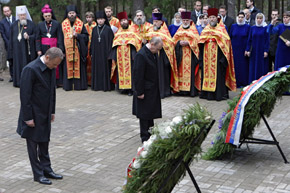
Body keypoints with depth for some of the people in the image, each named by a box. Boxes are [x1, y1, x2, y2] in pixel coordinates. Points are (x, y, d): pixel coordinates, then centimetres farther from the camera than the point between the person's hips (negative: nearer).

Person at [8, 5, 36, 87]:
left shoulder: (31, 24, 1)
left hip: (27, 48, -2)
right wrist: (11, 49, 8)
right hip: (17, 49, 2)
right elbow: (11, 38, 11)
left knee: (27, 64, -1)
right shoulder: (14, 25, 9)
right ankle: (18, 81, 9)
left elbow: (35, 35, 0)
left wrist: (29, 37, -19)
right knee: (18, 64, 3)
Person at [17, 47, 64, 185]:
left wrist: (52, 111, 14)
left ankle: (46, 170, 29)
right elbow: (25, 95, -20)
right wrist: (28, 117, -19)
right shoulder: (31, 69, -22)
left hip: (45, 114, 8)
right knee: (33, 144, 6)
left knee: (44, 143, 17)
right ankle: (38, 174, 16)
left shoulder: (51, 68, 3)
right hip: (33, 115, -8)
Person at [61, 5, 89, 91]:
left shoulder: (80, 24, 6)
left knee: (78, 66, -1)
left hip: (78, 49, 0)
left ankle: (79, 85, 4)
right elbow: (61, 38, 7)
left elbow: (86, 36, 4)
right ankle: (68, 85, 5)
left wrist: (77, 35, -12)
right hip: (67, 49, 0)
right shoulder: (63, 24, 8)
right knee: (68, 66, -1)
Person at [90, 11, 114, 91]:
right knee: (96, 69, 6)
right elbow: (92, 41, 12)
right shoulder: (94, 29, 10)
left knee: (105, 68, -2)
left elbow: (110, 41, -5)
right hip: (96, 53, 4)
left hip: (105, 52, -4)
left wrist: (109, 53, -11)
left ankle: (106, 86, 5)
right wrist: (91, 52, 7)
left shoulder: (108, 29, -3)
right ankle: (97, 85, 13)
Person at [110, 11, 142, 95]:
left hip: (129, 55, -3)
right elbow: (114, 45, 14)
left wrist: (135, 55, -12)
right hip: (120, 56, 3)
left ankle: (130, 88, -3)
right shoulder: (118, 32, 15)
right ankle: (123, 87, 9)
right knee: (121, 71, 2)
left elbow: (137, 42, -1)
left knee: (129, 71, -6)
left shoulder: (132, 30, 4)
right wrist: (114, 57, 6)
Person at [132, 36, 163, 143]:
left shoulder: (153, 53, 6)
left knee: (151, 112, 19)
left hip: (152, 89, 9)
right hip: (145, 90, -9)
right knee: (144, 114, 2)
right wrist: (140, 92, -21)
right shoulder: (141, 55, -23)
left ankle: (150, 133, 33)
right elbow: (138, 75, -23)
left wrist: (156, 88, 17)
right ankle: (145, 137, 12)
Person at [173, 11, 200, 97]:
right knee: (181, 70, 0)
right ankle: (181, 89, 3)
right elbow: (174, 40, 12)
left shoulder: (193, 29, 7)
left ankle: (191, 90, -8)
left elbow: (196, 40, -3)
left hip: (190, 54, -4)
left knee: (190, 70, -9)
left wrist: (188, 43, -15)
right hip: (180, 54, 4)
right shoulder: (180, 29, 18)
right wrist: (179, 42, -8)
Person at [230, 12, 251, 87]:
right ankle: (236, 83, 7)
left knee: (244, 66, -1)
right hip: (234, 49, 2)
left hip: (243, 50, -2)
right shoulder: (233, 26, 7)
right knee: (235, 66, 1)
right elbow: (230, 37, 9)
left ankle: (244, 83, 7)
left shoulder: (247, 27, 2)